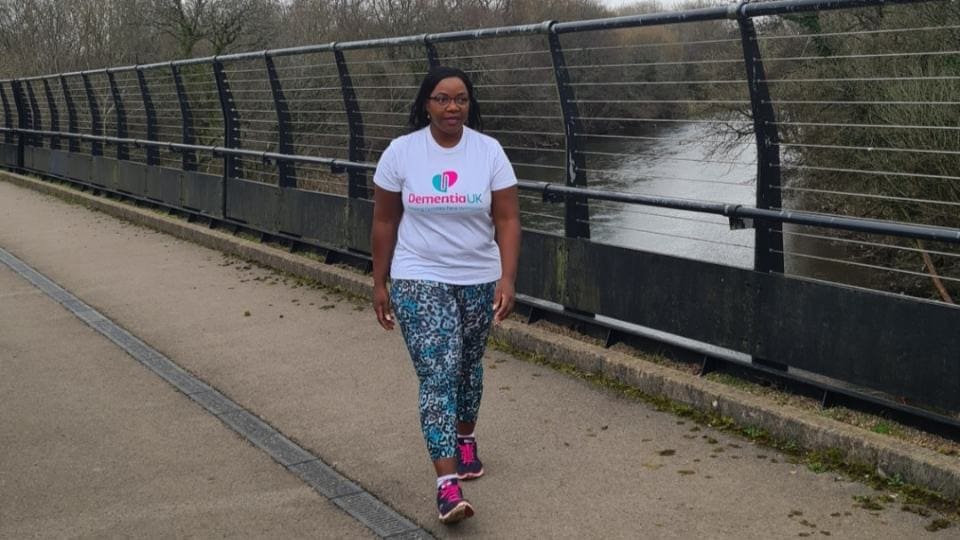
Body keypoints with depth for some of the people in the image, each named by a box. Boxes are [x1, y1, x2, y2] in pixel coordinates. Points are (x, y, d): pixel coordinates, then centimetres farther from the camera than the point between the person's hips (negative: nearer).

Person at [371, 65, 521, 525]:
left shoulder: (489, 151, -6)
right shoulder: (401, 152, -6)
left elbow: (507, 219, -7)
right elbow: (384, 222, 1)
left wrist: (507, 278, -18)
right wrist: (379, 284, 3)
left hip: (479, 280, 2)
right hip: (419, 280, -2)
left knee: (467, 368, 17)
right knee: (438, 375, -11)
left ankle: (466, 439, 44)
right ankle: (448, 483, -15)